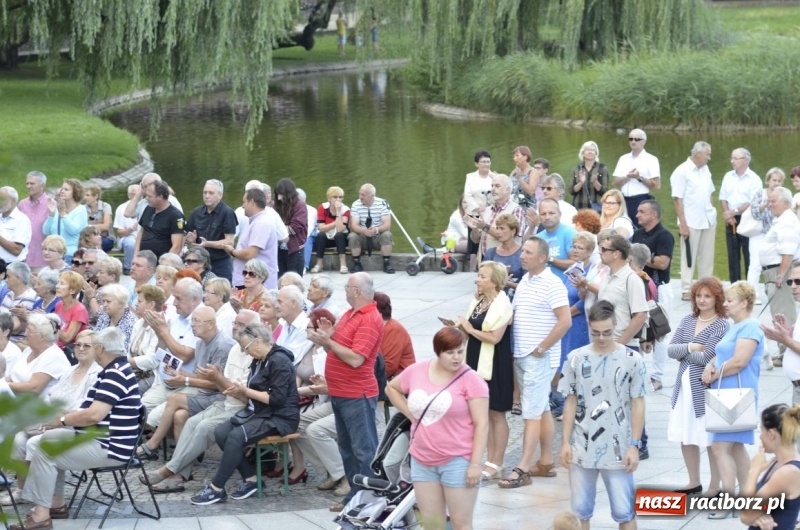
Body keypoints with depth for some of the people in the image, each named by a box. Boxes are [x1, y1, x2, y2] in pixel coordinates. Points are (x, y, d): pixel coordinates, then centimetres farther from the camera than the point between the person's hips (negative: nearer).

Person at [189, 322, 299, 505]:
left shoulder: (279, 361, -13)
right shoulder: (259, 361, 15)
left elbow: (277, 398, -21)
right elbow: (254, 397, 15)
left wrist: (246, 391, -15)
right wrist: (238, 393, -5)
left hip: (280, 417, -10)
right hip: (261, 413, 10)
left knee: (236, 436, -29)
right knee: (221, 432, -11)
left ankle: (217, 488, -24)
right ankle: (250, 478, -7)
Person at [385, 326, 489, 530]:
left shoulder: (470, 379, -11)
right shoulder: (417, 371, 3)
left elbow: (482, 424, -12)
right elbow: (391, 388, 22)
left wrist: (476, 464, -16)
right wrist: (411, 414, 8)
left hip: (457, 462, -5)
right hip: (422, 461, 5)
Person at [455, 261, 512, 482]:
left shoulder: (501, 305, -15)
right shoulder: (477, 301, 10)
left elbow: (494, 337, -22)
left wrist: (470, 329, -13)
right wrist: (462, 328, -3)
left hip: (495, 366, -8)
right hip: (478, 363, 8)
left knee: (496, 414, 1)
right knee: (485, 413, 12)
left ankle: (496, 465, 7)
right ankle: (490, 460, 19)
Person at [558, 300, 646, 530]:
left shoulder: (632, 360, -5)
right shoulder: (576, 358, 1)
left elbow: (638, 405, -2)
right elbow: (571, 403, 6)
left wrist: (634, 445, -6)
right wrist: (565, 442, 2)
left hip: (618, 449, -2)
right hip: (582, 448, 2)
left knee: (624, 511, 1)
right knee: (580, 509, 9)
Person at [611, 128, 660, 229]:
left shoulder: (651, 160, 1)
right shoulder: (623, 159, 14)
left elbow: (657, 185, -5)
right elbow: (616, 183, 9)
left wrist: (640, 178, -13)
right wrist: (628, 177, -8)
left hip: (642, 201, -5)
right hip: (625, 201, 5)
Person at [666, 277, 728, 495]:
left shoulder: (721, 326, -11)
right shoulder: (687, 321, 8)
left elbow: (705, 358, -18)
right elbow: (670, 349, 1)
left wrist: (682, 351, -5)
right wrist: (690, 347, -14)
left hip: (706, 388, -7)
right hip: (684, 385, 7)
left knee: (712, 439, 1)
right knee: (686, 436, 14)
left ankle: (715, 486, 12)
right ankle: (694, 482, 29)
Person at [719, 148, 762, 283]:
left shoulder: (754, 179, -8)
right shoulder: (728, 176, 9)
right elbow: (723, 198, 9)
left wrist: (734, 212, -15)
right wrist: (728, 215, -6)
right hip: (731, 221, 5)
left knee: (749, 255, -4)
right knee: (733, 254, 8)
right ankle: (734, 285, 14)